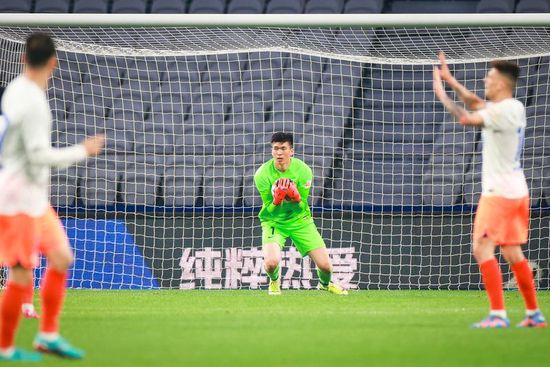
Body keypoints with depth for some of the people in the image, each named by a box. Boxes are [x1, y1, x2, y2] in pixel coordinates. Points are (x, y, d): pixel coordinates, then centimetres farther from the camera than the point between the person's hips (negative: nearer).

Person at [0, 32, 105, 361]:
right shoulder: (33, 102, -22)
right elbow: (39, 155, -23)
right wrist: (83, 151, -13)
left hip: (34, 196, 10)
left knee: (61, 257, 13)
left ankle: (49, 335, 18)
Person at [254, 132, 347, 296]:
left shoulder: (303, 170, -15)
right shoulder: (262, 174, -18)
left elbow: (302, 207, -10)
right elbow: (269, 210, -14)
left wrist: (296, 199, -33)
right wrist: (277, 201, -37)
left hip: (299, 220, 2)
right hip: (273, 221, -1)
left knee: (325, 265, -4)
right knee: (271, 262, -28)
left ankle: (326, 284, 35)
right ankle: (274, 281, 12)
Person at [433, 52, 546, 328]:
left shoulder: (502, 110, -17)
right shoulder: (516, 108, 11)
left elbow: (466, 118, -25)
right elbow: (476, 104, 24)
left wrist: (441, 95, -13)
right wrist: (450, 80, 23)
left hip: (499, 192, -10)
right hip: (517, 190, 10)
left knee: (482, 248, -12)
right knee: (512, 252, 14)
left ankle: (498, 314, -19)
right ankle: (534, 314, 16)